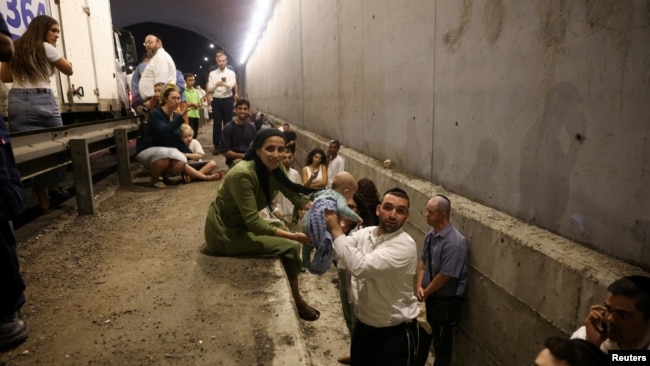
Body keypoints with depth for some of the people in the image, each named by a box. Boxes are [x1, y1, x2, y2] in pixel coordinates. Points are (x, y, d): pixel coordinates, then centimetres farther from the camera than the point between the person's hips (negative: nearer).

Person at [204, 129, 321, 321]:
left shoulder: (275, 168, -6)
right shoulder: (242, 175, -30)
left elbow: (295, 195, -5)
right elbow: (254, 223, -29)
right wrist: (294, 236, -31)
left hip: (243, 224, 8)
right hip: (225, 232, -8)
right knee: (290, 246, -12)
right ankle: (296, 301, 10)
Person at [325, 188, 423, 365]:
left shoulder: (404, 246, -25)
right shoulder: (364, 233, -3)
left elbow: (361, 267, -34)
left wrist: (336, 230, -26)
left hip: (395, 332, -6)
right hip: (363, 324, 6)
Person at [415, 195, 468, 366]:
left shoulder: (455, 243, -28)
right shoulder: (430, 235, -3)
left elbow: (445, 276, -24)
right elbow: (423, 261, 7)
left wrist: (426, 292, -11)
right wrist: (419, 286, -5)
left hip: (447, 300, -7)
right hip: (432, 295, 8)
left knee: (442, 340, 11)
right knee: (432, 334, 24)